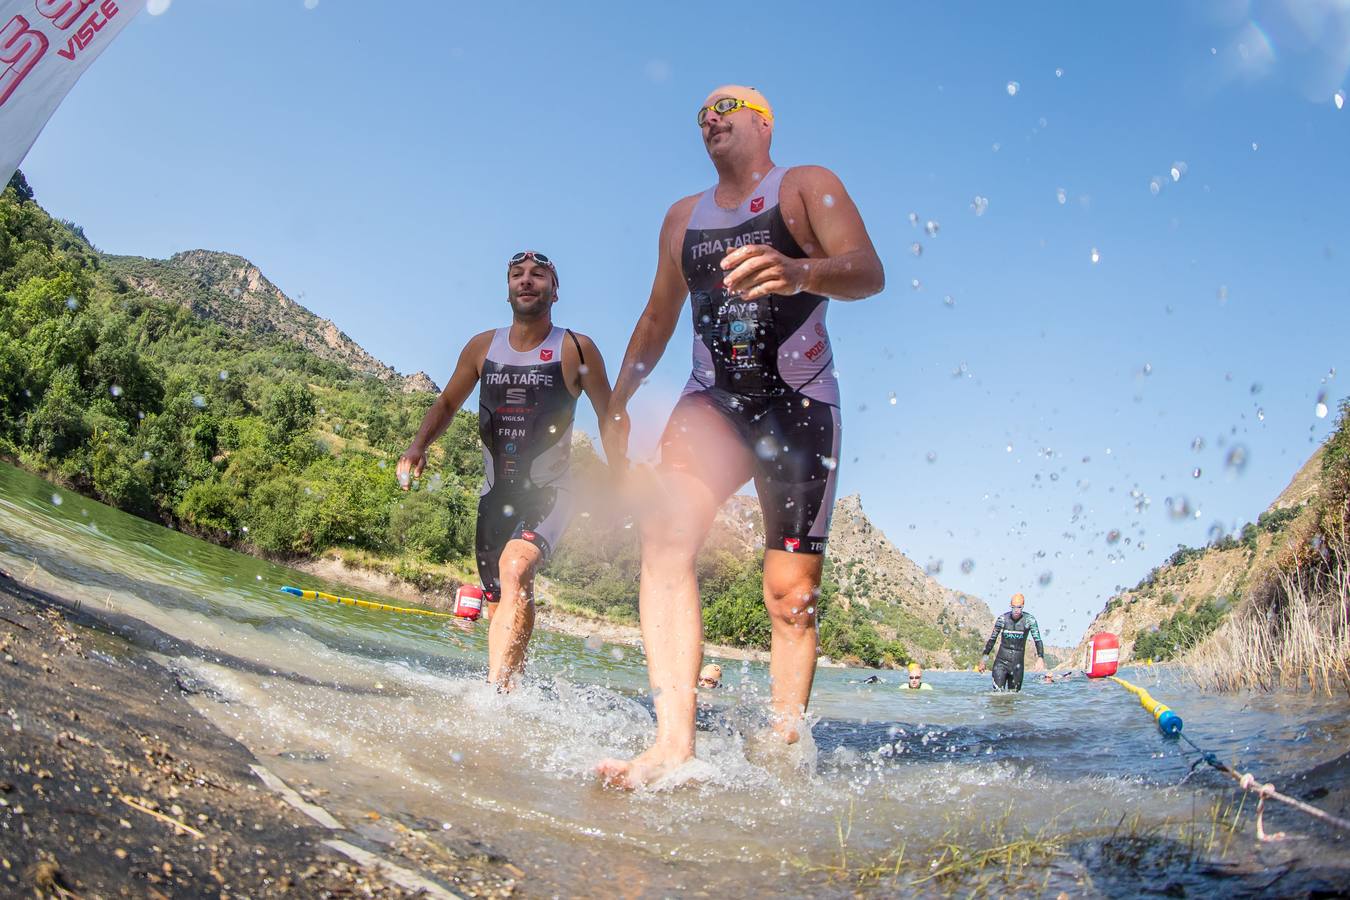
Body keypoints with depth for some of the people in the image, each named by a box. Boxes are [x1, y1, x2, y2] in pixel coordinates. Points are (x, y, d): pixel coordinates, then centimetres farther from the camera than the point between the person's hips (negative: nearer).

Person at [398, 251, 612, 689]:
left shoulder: (576, 349, -4)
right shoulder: (482, 347, 6)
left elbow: (610, 419, 4)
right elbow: (447, 404, 19)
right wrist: (417, 447, 1)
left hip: (548, 491, -5)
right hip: (495, 492, 5)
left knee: (516, 569, -30)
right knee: (501, 605, 10)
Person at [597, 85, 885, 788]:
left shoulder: (808, 187, 5)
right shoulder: (683, 216, 20)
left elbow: (869, 272, -12)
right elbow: (658, 317, 29)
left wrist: (797, 272, -33)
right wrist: (619, 401, 21)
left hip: (799, 405, -2)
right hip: (713, 399, 3)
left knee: (790, 595, -6)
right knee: (666, 530, -28)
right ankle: (674, 742, -37)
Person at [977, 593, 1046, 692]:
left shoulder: (1029, 620, -7)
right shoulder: (1003, 619, -2)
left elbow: (1037, 640, -10)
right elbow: (992, 639, 7)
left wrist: (1040, 658, -25)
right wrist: (984, 658, 7)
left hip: (1018, 662, 0)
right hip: (1001, 660, 0)